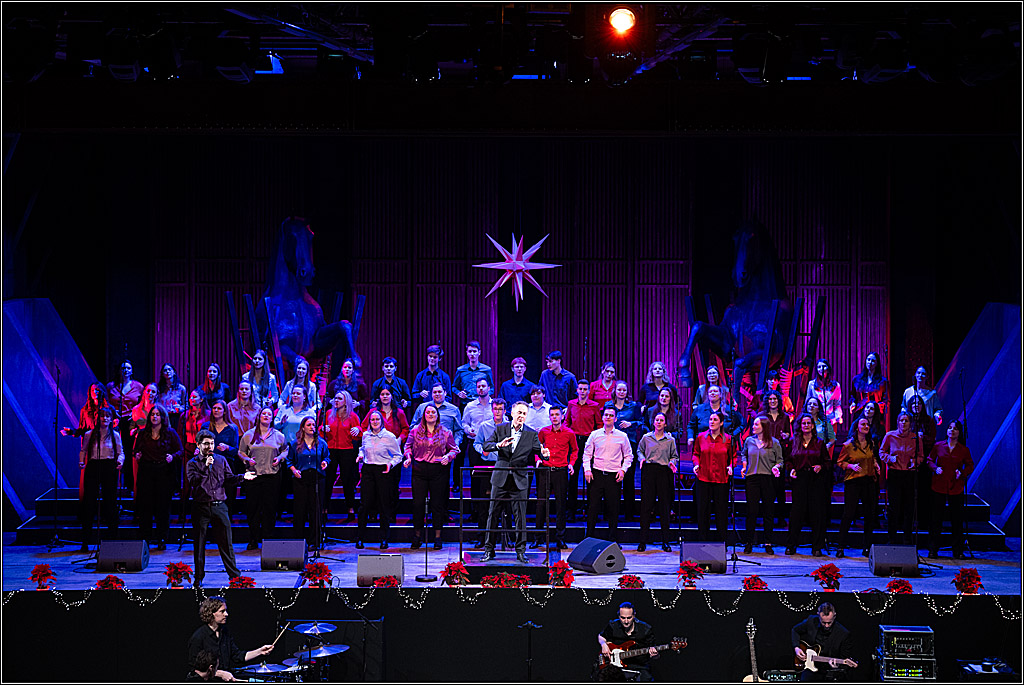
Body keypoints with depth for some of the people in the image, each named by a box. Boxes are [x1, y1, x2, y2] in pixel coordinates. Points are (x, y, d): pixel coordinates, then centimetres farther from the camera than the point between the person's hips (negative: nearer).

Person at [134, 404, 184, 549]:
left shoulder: (170, 433, 4)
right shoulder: (142, 433, 12)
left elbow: (180, 450, 4)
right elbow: (136, 450, 18)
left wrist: (172, 456, -15)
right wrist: (137, 455, -4)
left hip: (163, 471, -2)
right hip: (146, 471, 2)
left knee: (163, 505, -2)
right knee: (145, 504, 0)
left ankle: (162, 539, 3)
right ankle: (145, 537, 6)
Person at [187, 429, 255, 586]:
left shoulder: (221, 460, 12)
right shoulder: (192, 463, 3)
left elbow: (229, 480, 10)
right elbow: (193, 481, -12)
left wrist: (242, 477, -6)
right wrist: (206, 467, -18)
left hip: (219, 506, 2)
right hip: (201, 507, -2)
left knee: (226, 542, 1)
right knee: (199, 544, 5)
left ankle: (234, 575, 7)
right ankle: (199, 577, 14)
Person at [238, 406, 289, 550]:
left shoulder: (278, 436, 8)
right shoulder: (249, 434, 6)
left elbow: (285, 450, 20)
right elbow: (241, 452, 12)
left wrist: (280, 458, 0)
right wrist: (247, 459, -7)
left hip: (272, 475, 0)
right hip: (253, 474, 0)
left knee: (270, 508, 0)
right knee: (253, 507, 0)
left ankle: (268, 539, 8)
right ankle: (253, 540, 7)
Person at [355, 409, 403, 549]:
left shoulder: (389, 436, -4)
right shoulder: (366, 435, 7)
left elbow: (398, 456, 4)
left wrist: (391, 464, -13)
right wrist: (361, 456, 6)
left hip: (383, 471, -2)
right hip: (368, 470, 3)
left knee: (384, 505, 1)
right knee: (365, 504, -2)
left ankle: (384, 539, 11)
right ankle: (359, 538, 5)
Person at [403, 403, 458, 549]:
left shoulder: (445, 432, 7)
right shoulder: (415, 431, 8)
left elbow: (454, 448, 11)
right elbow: (408, 446, 13)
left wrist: (448, 456, -9)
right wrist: (408, 458, -4)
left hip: (438, 470, 0)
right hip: (419, 470, 0)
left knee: (437, 503, 2)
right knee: (418, 503, -1)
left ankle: (437, 537, 9)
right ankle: (417, 536, 11)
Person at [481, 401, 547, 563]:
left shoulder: (531, 434, 3)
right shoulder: (500, 429, 5)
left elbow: (538, 451, -3)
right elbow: (486, 446, -1)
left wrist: (544, 454, -27)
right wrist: (499, 445, -20)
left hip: (520, 479, 0)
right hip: (500, 477, 0)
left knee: (520, 516, 1)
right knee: (493, 513, 2)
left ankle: (520, 551, 9)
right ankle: (489, 549, 10)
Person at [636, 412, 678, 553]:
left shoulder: (670, 440, 8)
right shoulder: (646, 437, 8)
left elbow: (675, 456, 15)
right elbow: (639, 450, 20)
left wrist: (672, 462, -5)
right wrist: (642, 459, 0)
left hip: (664, 472, 0)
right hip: (649, 471, 0)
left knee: (664, 506, 0)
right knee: (646, 505, -2)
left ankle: (665, 541, 7)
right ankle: (643, 541, 2)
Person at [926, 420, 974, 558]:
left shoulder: (964, 450, 4)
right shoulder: (938, 446, 4)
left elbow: (970, 465, 11)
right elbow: (930, 460, 13)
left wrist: (962, 472, -8)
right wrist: (935, 468, -7)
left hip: (956, 488, 0)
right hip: (939, 486, 0)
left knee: (957, 520, 1)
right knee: (936, 518, 2)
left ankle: (958, 551, 10)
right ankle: (932, 550, 9)